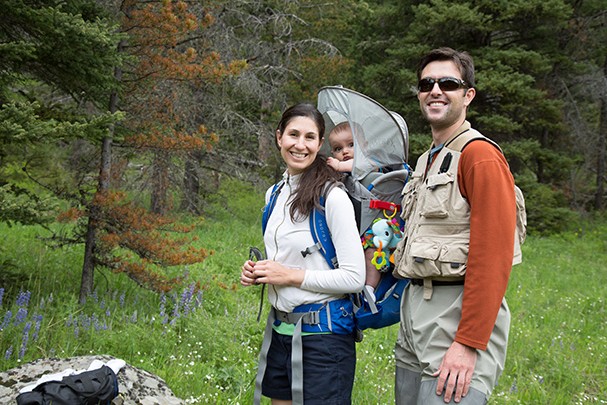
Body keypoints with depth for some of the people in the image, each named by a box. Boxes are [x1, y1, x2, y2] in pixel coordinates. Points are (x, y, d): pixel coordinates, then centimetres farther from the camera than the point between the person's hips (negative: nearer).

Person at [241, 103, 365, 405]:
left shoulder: (332, 196, -14)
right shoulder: (274, 194, 9)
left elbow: (354, 278, -17)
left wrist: (291, 275, -16)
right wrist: (257, 273, 2)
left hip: (324, 331, -7)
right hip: (280, 329, 7)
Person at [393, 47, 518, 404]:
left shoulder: (480, 156, -12)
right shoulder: (427, 160, 18)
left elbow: (493, 258, -18)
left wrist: (469, 344, -20)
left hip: (458, 312, -9)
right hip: (416, 308, 9)